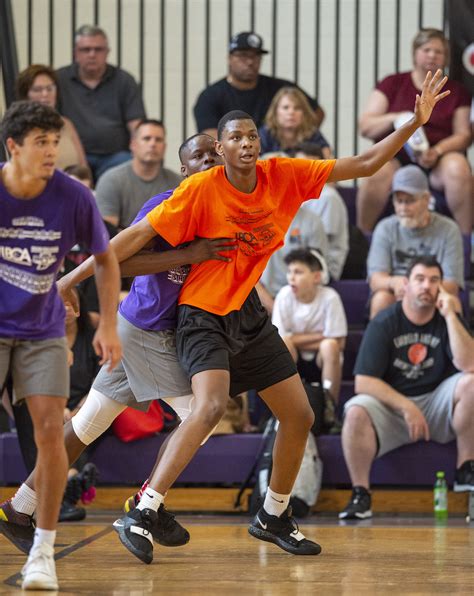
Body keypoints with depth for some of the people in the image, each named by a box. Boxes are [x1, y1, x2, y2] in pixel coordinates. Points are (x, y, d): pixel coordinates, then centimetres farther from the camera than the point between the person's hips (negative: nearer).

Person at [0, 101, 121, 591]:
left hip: (42, 333, 1)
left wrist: (108, 325, -2)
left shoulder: (73, 197, -14)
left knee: (50, 430, -10)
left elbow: (105, 258, 3)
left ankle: (43, 551, -1)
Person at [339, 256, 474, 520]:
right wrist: (406, 407, -23)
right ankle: (361, 494, -22)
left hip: (436, 406, 2)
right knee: (356, 412, -33)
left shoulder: (448, 320, 1)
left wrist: (450, 315, -19)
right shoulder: (384, 324, -6)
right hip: (390, 407, -2)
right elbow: (364, 382, -13)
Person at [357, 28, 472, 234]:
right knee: (377, 173, -35)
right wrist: (395, 119, -14)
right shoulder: (393, 84, 11)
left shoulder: (457, 91, 13)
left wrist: (437, 151, -15)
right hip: (395, 155, -1)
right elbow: (365, 127, 5)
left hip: (437, 161, 1)